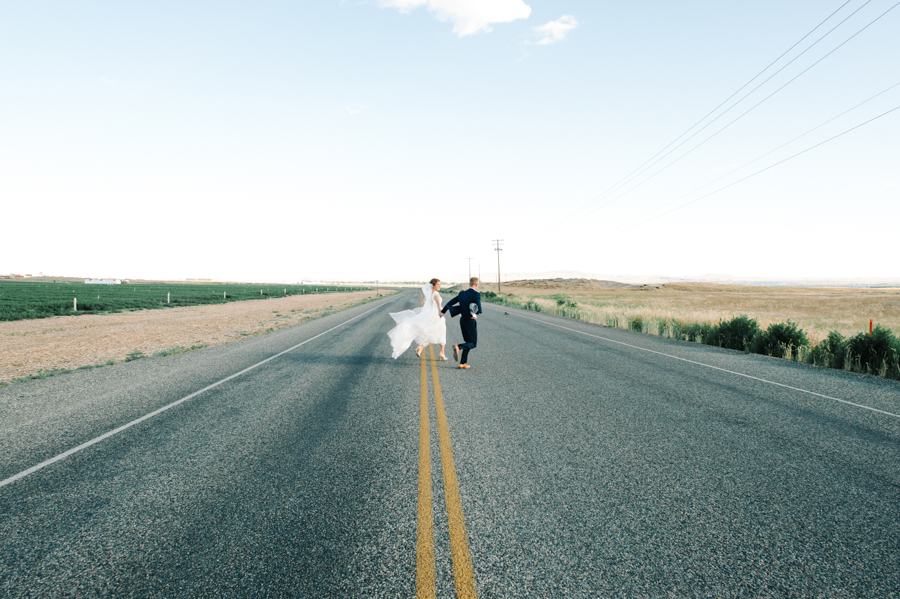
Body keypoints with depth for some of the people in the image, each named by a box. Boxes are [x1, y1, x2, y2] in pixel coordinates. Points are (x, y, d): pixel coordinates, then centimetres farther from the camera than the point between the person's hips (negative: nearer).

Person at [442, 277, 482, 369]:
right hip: (471, 321, -6)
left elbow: (450, 302, 12)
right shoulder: (476, 295, -13)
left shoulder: (462, 293, 6)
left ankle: (463, 363, 9)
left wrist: (442, 311, 23)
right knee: (473, 344, 3)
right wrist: (475, 312, 5)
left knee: (469, 343, 17)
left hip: (462, 320, 6)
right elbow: (479, 310, -18)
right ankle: (458, 347, -25)